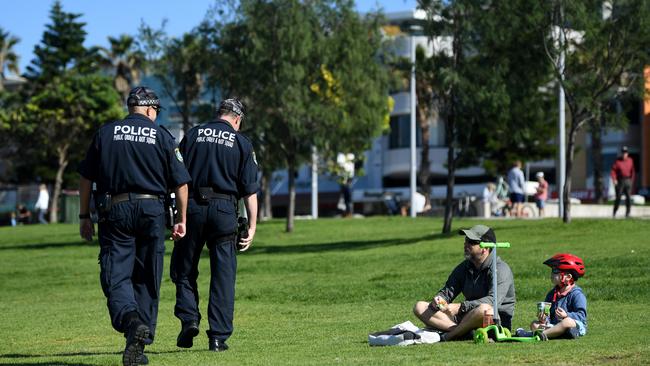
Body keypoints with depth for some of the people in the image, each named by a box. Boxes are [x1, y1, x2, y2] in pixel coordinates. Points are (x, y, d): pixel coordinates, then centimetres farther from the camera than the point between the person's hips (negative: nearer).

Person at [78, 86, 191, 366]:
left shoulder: (106, 133, 8)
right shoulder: (161, 136, 5)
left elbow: (86, 178, 7)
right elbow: (180, 183, 3)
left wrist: (84, 216, 14)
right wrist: (182, 220, 12)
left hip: (114, 211, 0)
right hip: (152, 210, 0)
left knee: (116, 276, -4)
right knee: (147, 279, 9)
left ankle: (131, 320, -33)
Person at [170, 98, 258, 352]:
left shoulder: (193, 135, 9)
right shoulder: (242, 143, 7)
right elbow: (250, 190, 2)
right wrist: (252, 227, 3)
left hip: (192, 207, 0)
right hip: (225, 210, 0)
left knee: (184, 270, 13)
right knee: (223, 276, 4)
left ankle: (189, 319, -4)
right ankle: (219, 336, 2)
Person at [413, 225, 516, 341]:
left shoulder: (500, 269, -11)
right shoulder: (465, 267, 13)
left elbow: (493, 301, -26)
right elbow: (447, 291, 12)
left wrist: (460, 307, -35)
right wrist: (438, 299, -14)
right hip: (467, 316, 7)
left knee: (484, 309, -43)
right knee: (420, 307, -6)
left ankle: (447, 336, -26)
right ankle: (459, 331, -27)